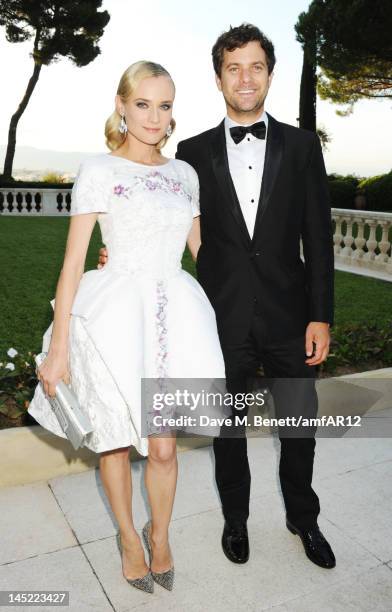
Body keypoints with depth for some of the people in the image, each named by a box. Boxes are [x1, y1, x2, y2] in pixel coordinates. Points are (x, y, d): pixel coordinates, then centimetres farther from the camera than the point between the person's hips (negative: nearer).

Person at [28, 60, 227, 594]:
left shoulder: (184, 173, 10)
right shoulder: (98, 170, -3)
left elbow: (199, 248, 20)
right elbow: (73, 261, -7)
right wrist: (58, 345, -10)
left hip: (175, 314, 3)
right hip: (117, 315, -3)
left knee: (163, 445, 7)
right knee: (116, 439, 12)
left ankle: (160, 534, 36)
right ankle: (128, 536, 40)